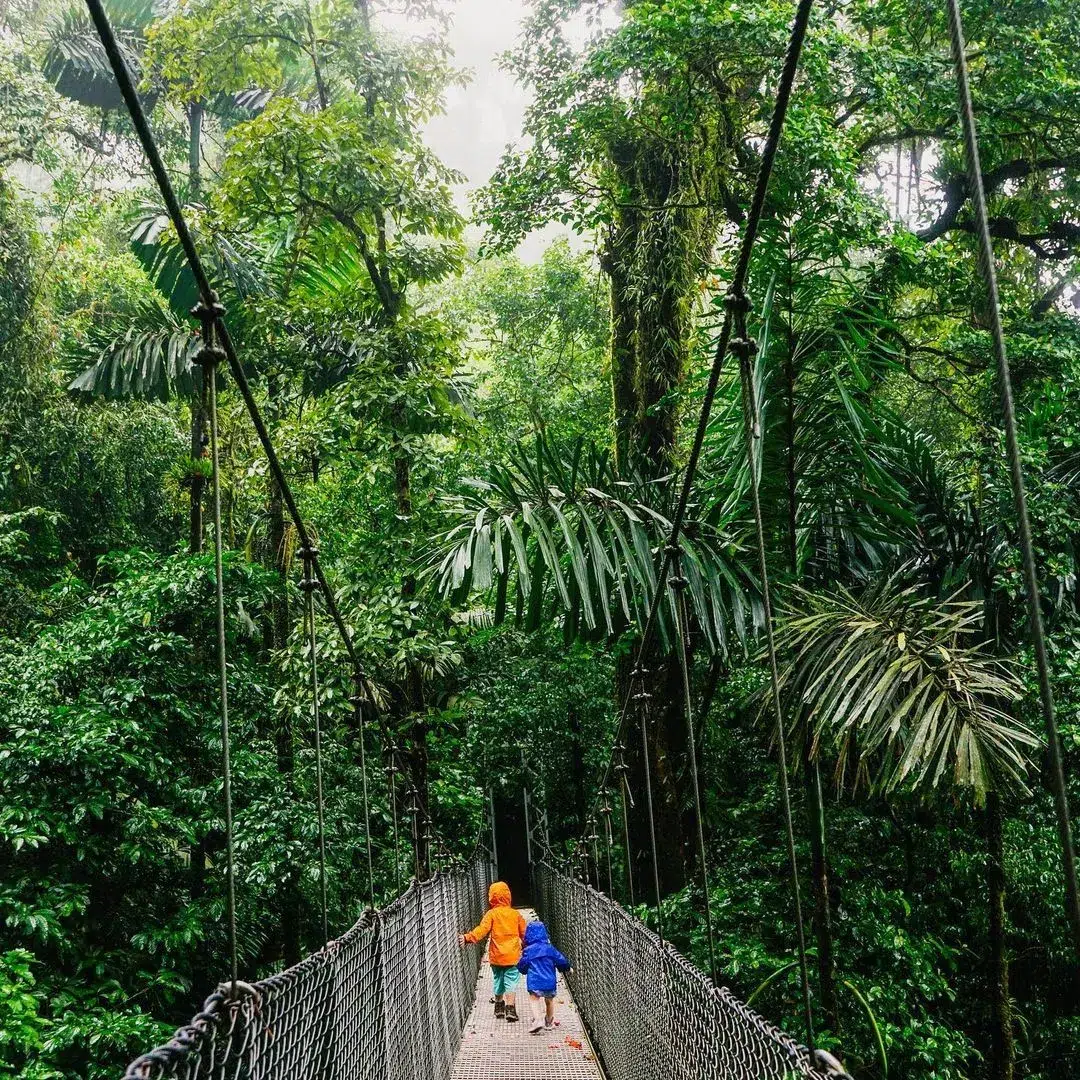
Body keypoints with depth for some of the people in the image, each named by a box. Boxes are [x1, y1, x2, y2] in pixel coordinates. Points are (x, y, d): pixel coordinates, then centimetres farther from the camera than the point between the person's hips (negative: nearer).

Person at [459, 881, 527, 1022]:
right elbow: (524, 933, 9)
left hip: (496, 957, 0)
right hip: (512, 956, 0)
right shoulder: (515, 914, 1)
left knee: (498, 982, 17)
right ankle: (510, 1010, -12)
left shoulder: (491, 914, -5)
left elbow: (482, 930, -20)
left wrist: (468, 938, -27)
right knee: (510, 983, 0)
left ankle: (499, 1008, 28)